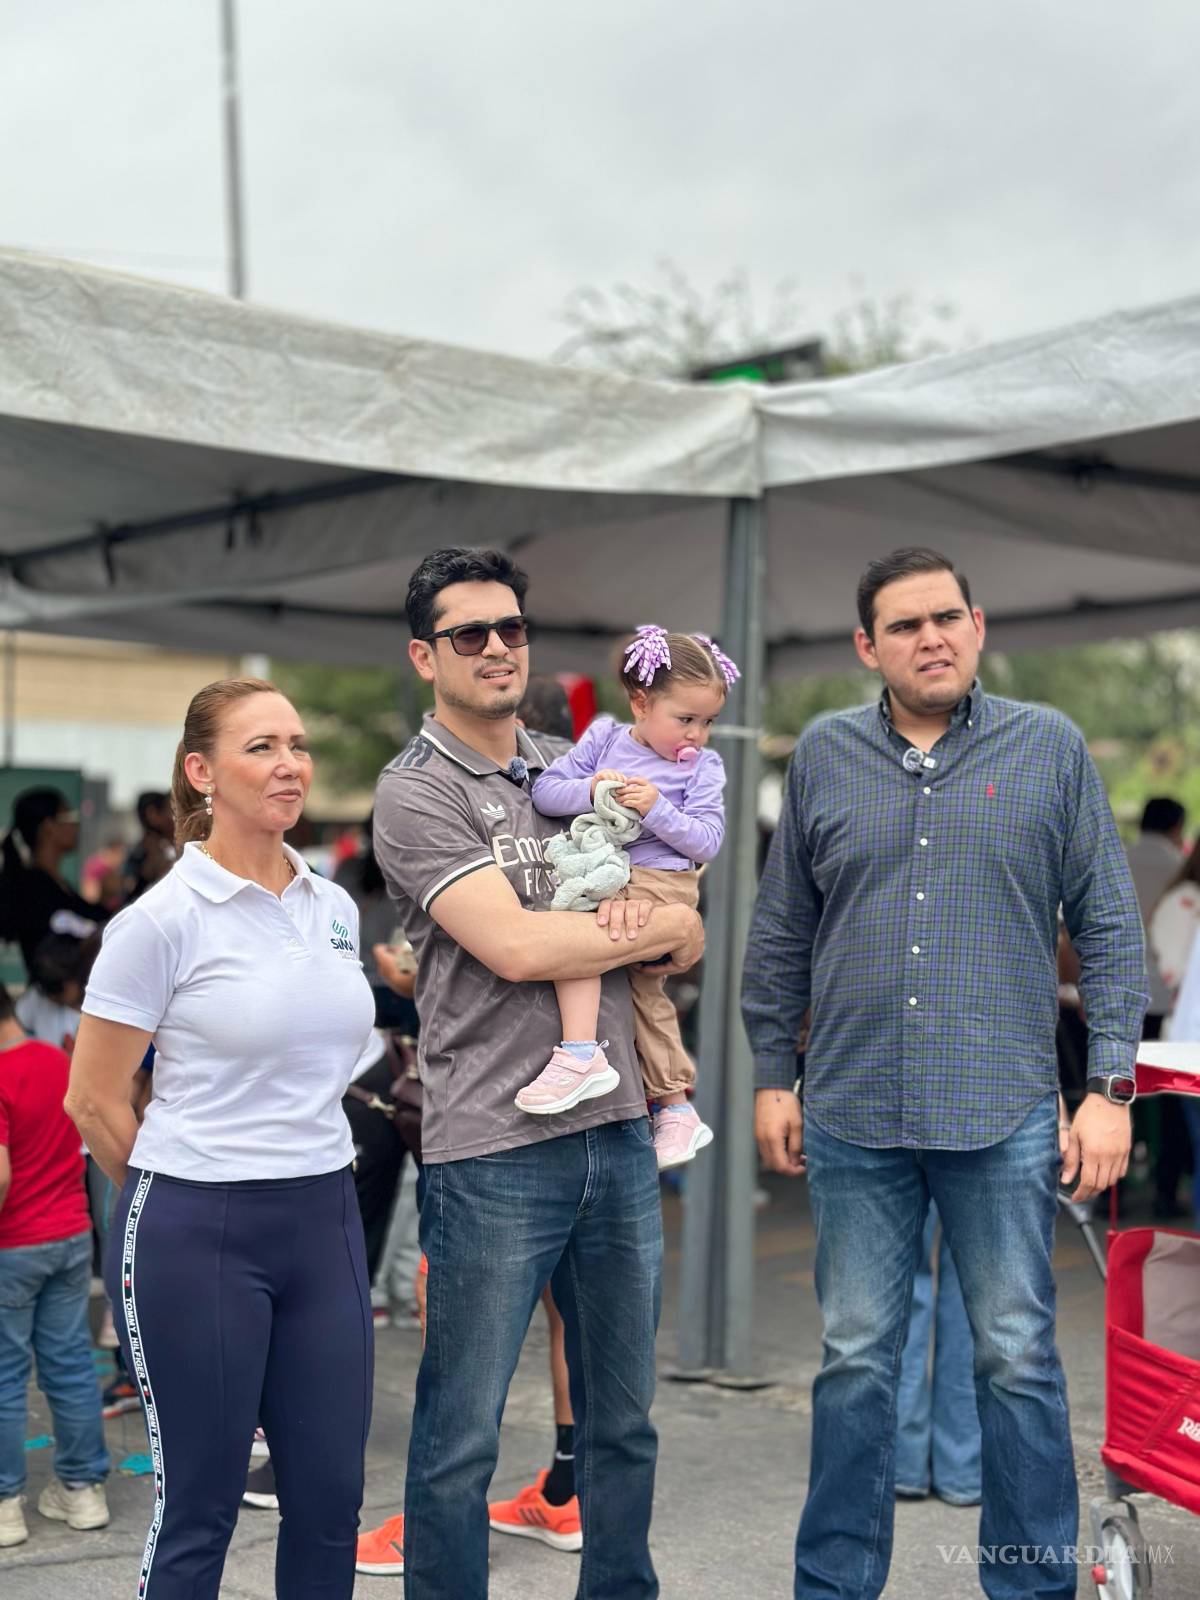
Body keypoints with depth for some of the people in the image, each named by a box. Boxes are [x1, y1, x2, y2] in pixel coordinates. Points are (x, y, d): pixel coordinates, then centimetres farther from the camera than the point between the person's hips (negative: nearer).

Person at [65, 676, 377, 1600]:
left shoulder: (336, 908, 7)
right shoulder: (162, 921, -11)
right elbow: (95, 1103, -5)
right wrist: (184, 1200, 5)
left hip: (324, 1221, 6)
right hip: (198, 1238, -5)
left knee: (331, 1499, 10)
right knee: (199, 1510, 6)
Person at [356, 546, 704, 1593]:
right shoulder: (416, 793, -5)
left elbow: (689, 941, 15)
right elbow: (514, 946, -18)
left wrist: (660, 922, -9)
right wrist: (652, 925, -3)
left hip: (617, 1133, 6)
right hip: (495, 1150, -6)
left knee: (623, 1419, 16)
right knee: (461, 1437, 2)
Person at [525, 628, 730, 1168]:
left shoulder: (703, 766, 1)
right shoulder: (605, 739, 6)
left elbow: (706, 841, -7)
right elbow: (545, 791, 0)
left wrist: (657, 809, -19)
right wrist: (592, 790, -18)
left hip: (661, 883, -5)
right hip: (604, 878, 5)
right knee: (644, 988, 13)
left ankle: (581, 1055, -29)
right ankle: (675, 1108, 25)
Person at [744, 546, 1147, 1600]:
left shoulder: (1051, 749, 1)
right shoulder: (823, 757, 5)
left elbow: (1109, 927, 1)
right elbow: (782, 931, 11)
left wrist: (1111, 1087, -3)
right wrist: (772, 1077, 10)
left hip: (1004, 1117, -1)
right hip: (853, 1116, 2)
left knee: (1018, 1360, 6)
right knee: (855, 1362, 10)